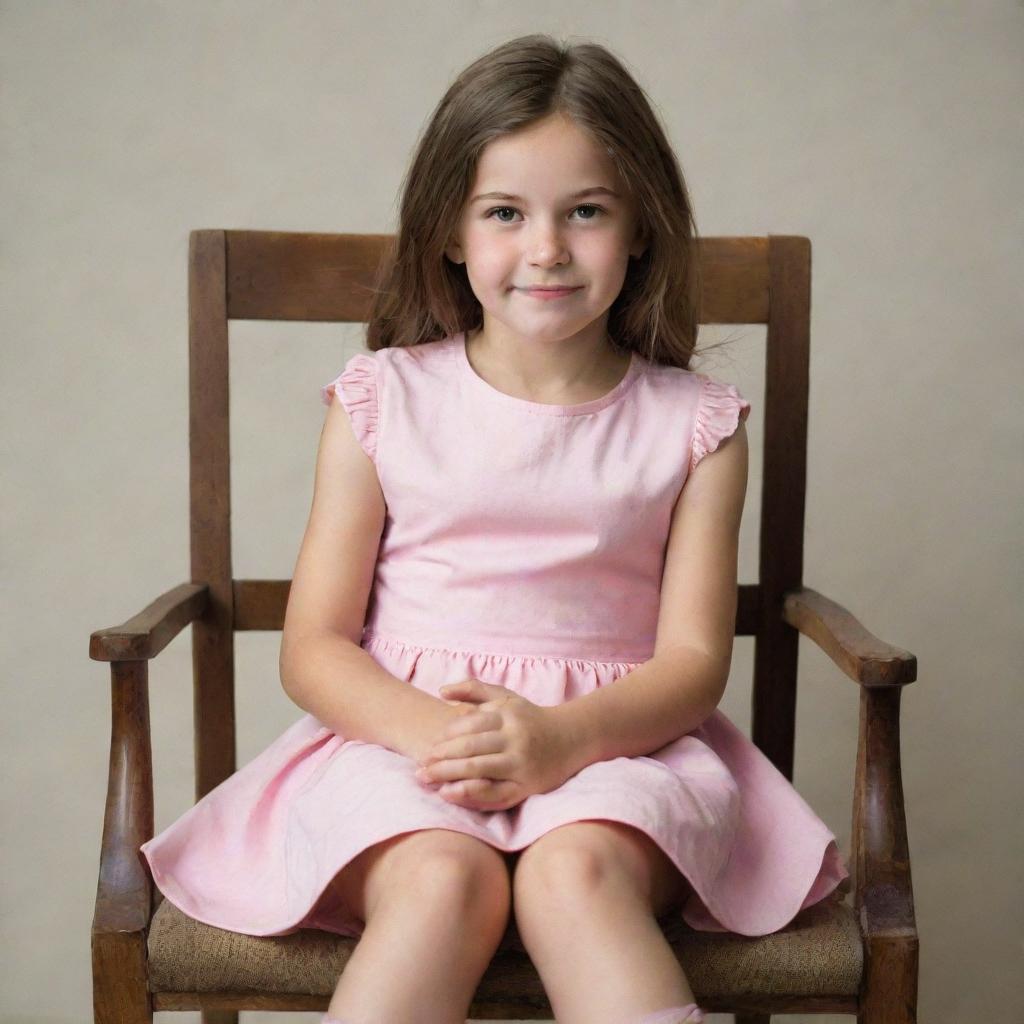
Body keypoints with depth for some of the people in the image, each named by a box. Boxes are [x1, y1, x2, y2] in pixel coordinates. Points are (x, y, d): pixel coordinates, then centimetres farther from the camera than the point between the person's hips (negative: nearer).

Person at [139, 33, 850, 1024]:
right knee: (442, 883, -31)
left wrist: (562, 736, -20)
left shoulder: (692, 425, 5)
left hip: (616, 740, 0)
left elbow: (693, 661, 0)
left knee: (574, 872, -32)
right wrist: (429, 727, -18)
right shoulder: (382, 402, 5)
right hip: (398, 732, 0)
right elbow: (313, 647, 3)